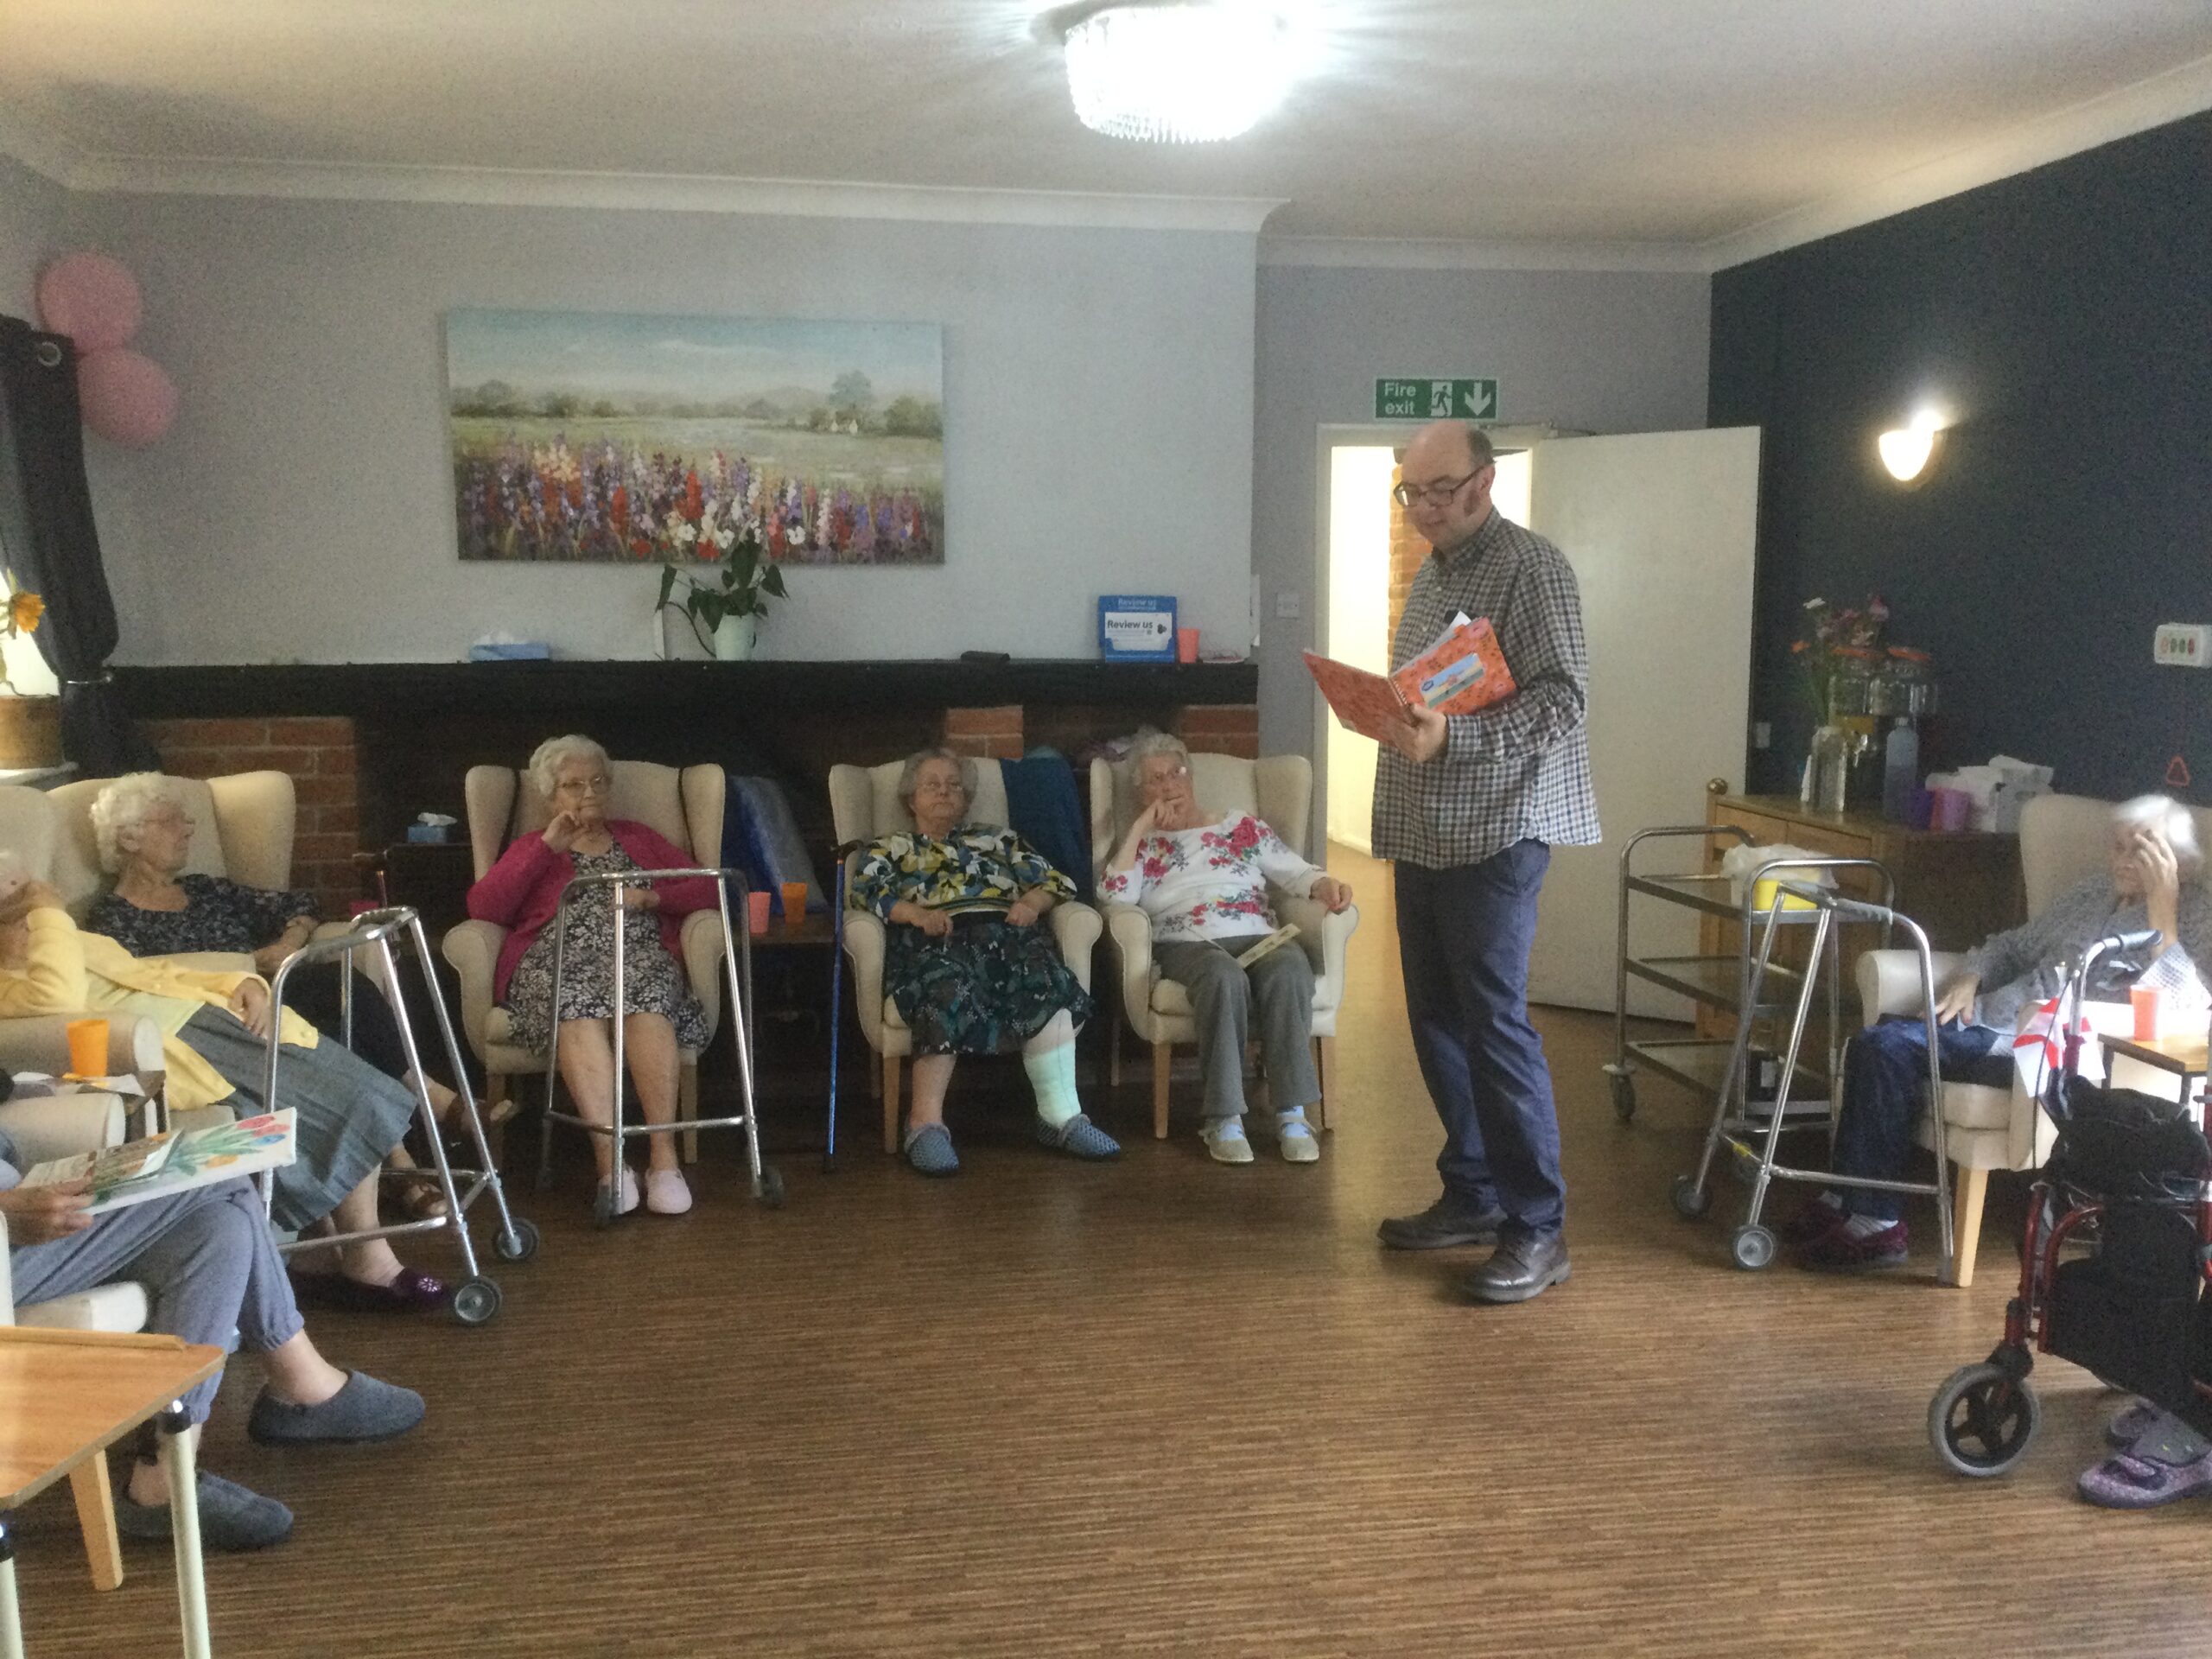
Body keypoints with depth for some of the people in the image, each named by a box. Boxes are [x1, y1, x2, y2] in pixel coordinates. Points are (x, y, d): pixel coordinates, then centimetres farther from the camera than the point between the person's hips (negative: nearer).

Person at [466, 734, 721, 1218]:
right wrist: (549, 846, 3)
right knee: (580, 1006, -37)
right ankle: (610, 1161, -42)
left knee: (645, 1002, -37)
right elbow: (482, 907, 8)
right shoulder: (531, 849, 28)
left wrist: (653, 896, -1)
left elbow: (709, 890, 18)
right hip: (555, 958, 0)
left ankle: (664, 1157, -41)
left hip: (638, 954, 1)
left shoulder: (638, 839, 30)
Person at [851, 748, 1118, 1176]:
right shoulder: (889, 847, 30)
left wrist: (1032, 902, -1)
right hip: (935, 939, -2)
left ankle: (1061, 1116, -39)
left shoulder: (999, 840, 34)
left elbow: (1055, 880, 22)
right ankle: (926, 1122, -40)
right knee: (947, 989, -39)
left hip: (1004, 930, 2)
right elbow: (867, 890, 8)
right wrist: (915, 912, -12)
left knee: (1046, 980, -34)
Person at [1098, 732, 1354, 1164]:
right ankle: (1224, 1118, -33)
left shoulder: (1243, 828, 25)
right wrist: (1140, 829, 2)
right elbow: (1113, 896, 1)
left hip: (1257, 938, 2)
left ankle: (1292, 1113, -31)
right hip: (1187, 945, -2)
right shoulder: (1142, 846, 21)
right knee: (1225, 976, -38)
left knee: (1288, 971, -34)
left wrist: (1326, 884, -7)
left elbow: (1296, 871, 15)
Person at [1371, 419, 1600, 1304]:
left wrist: (1453, 735, -28)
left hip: (1494, 832, -9)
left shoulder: (1532, 567, -9)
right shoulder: (1431, 574, 17)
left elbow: (1565, 700, -19)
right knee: (1438, 1020, 12)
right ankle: (1473, 1194, 25)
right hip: (1422, 834, 9)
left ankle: (1537, 1229, 2)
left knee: (1494, 1023, -7)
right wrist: (1383, 709, 7)